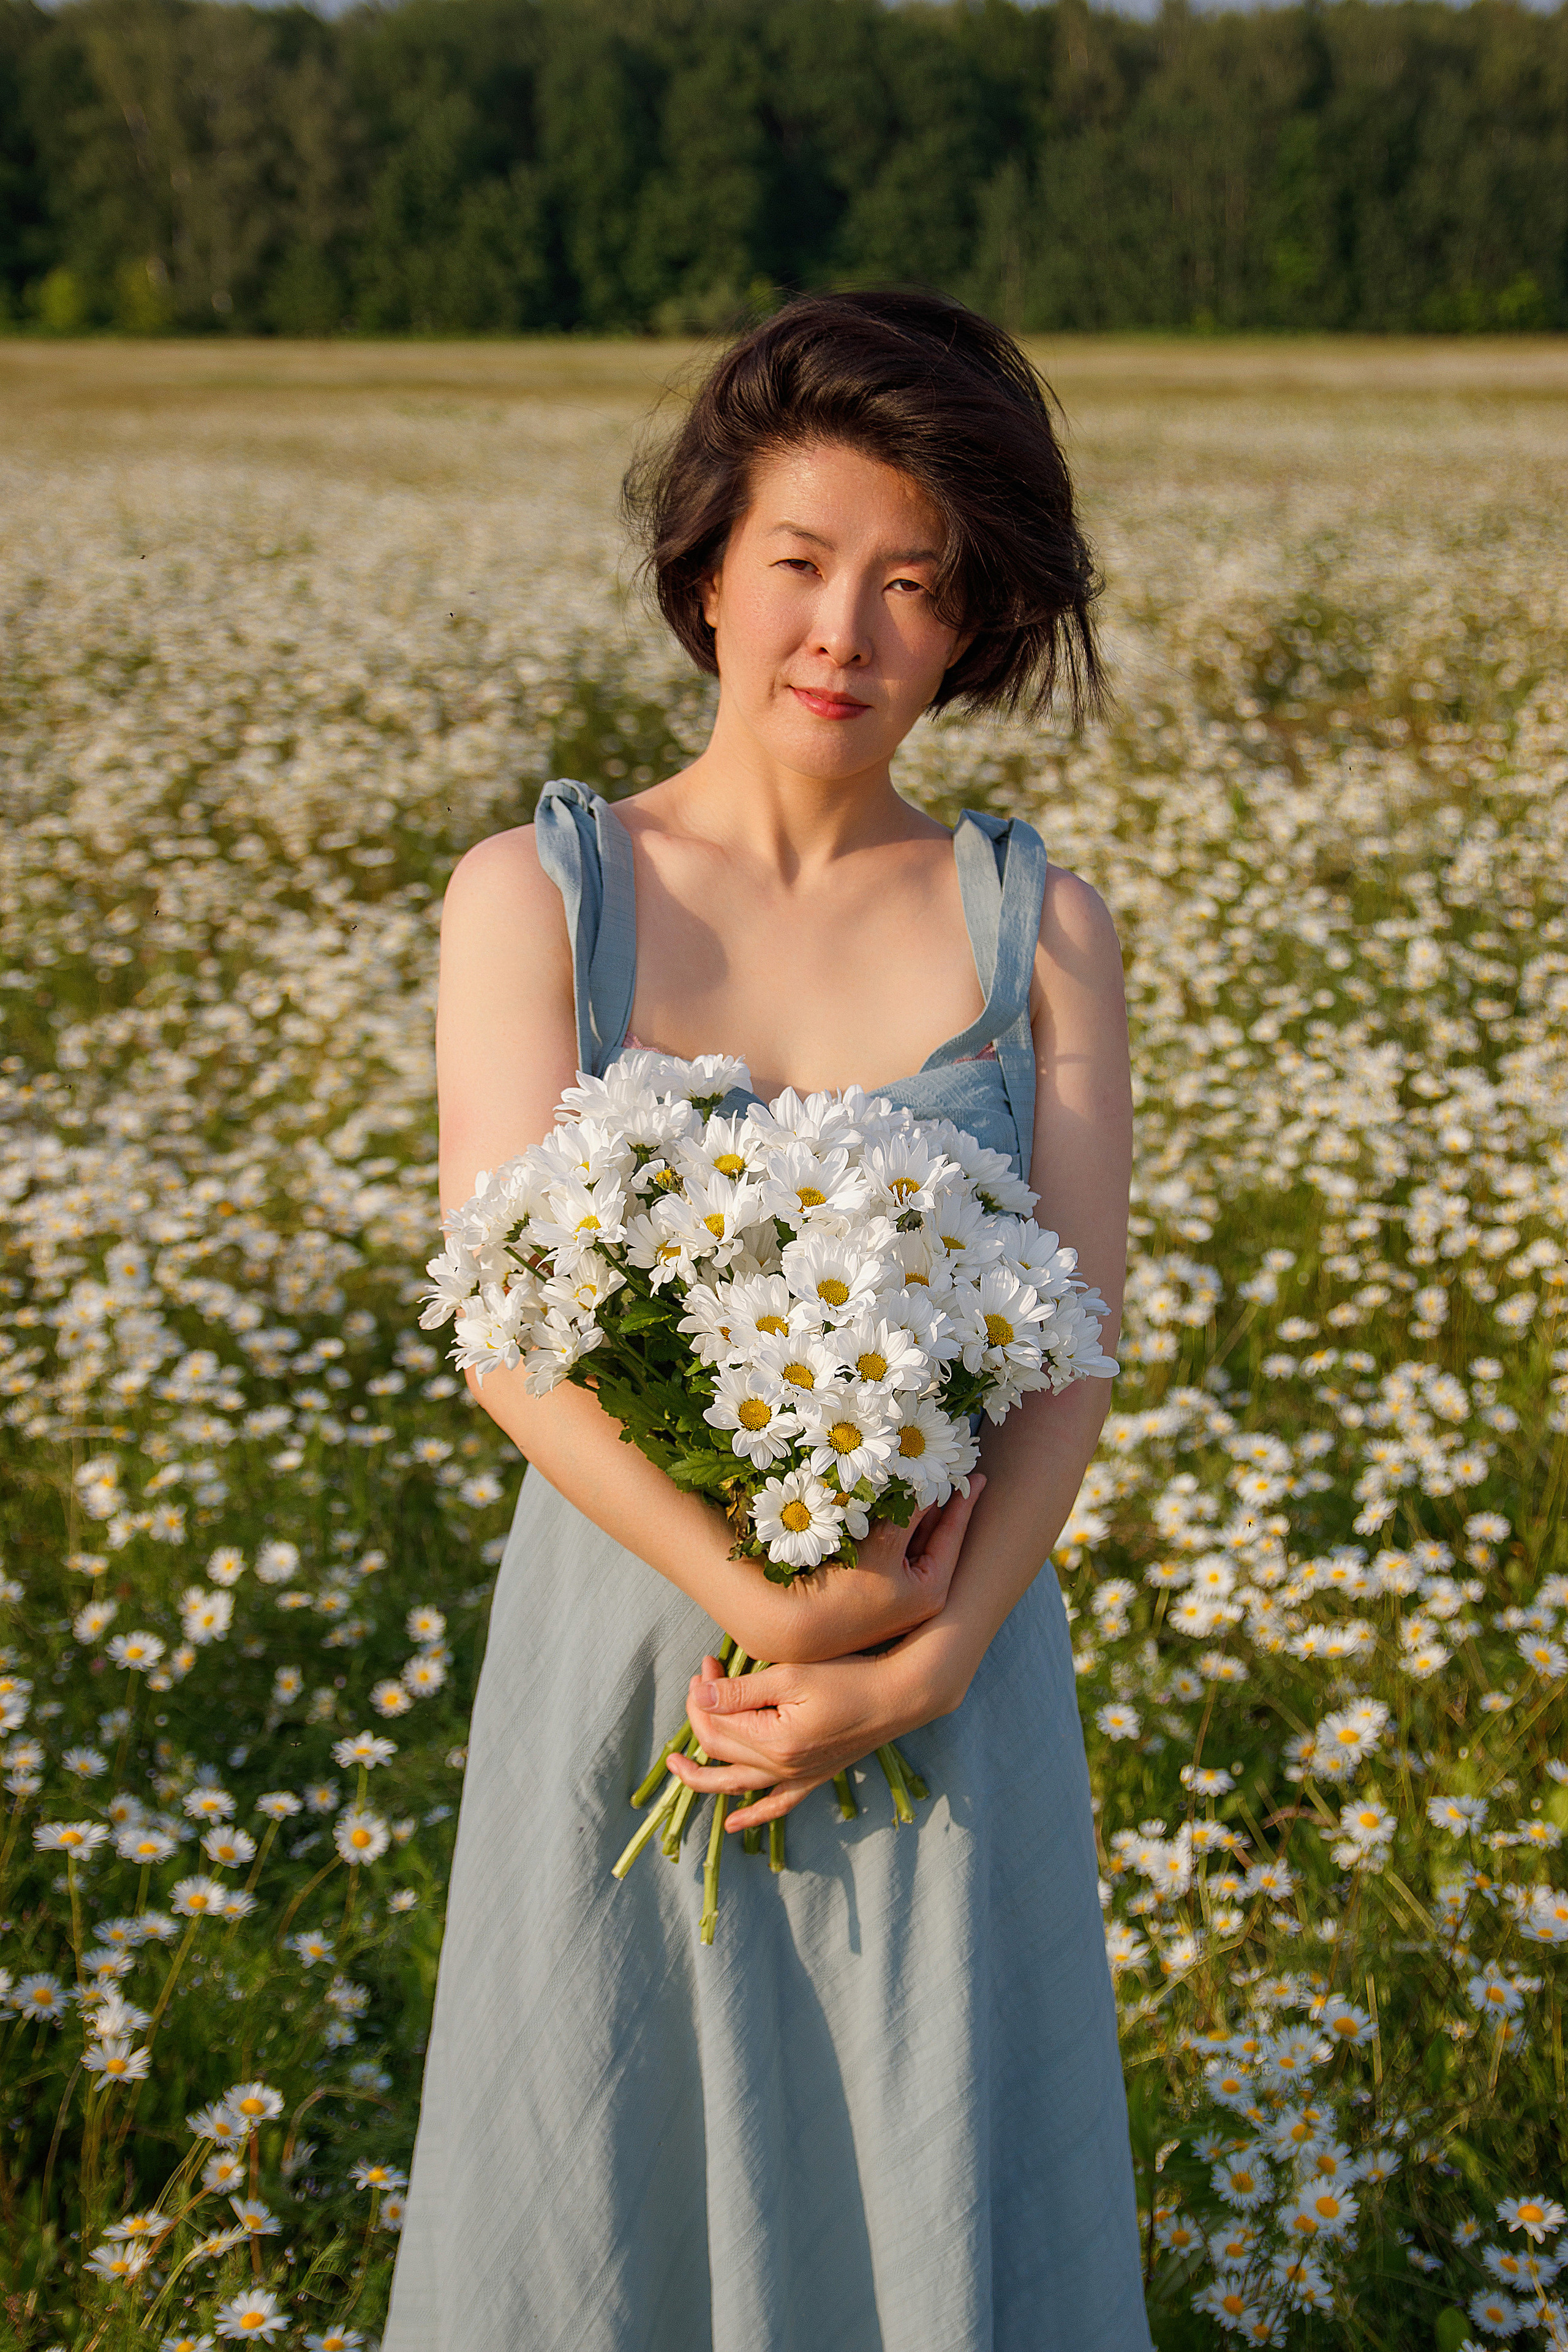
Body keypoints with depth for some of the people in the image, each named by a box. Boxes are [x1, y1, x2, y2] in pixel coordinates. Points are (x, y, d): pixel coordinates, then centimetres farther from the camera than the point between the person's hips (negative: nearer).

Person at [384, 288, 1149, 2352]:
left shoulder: (1038, 924, 2)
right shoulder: (536, 895, -3)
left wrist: (920, 1664, -17)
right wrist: (775, 1608, -21)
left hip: (947, 1679, 1)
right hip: (625, 1657, -1)